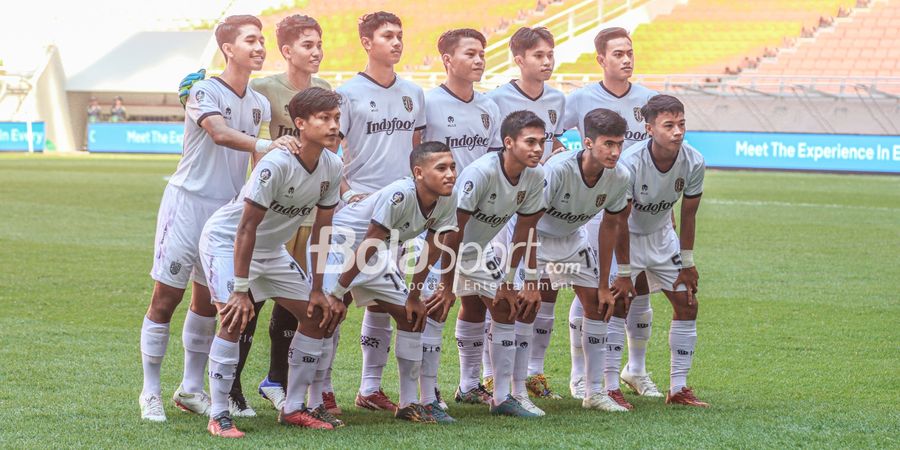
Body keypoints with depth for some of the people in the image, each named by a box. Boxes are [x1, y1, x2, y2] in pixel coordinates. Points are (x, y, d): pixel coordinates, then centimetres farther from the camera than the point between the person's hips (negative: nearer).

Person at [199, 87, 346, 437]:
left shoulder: (332, 167, -10)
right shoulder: (276, 165, -32)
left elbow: (321, 231, -1)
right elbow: (247, 228, -30)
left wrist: (318, 291, 0)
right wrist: (240, 291, -29)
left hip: (271, 249, 8)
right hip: (225, 240, -8)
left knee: (317, 315, 5)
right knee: (235, 319, -25)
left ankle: (294, 408, 16)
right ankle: (218, 416, -16)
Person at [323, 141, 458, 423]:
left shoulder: (447, 202, -12)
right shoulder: (399, 195, -34)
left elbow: (431, 250, 0)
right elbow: (368, 246, -29)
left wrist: (414, 297, 4)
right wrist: (338, 292, -23)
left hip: (376, 253, 8)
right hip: (340, 240, -8)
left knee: (411, 315, 4)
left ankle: (408, 404, 11)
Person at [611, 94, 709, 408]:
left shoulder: (694, 162, -18)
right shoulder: (630, 162, -31)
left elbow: (688, 214, -4)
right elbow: (620, 221, -24)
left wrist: (687, 264, 0)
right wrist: (623, 273, -21)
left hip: (661, 235, 5)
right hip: (625, 237, -5)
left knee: (687, 305, 1)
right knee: (617, 305, -15)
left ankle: (678, 388, 10)